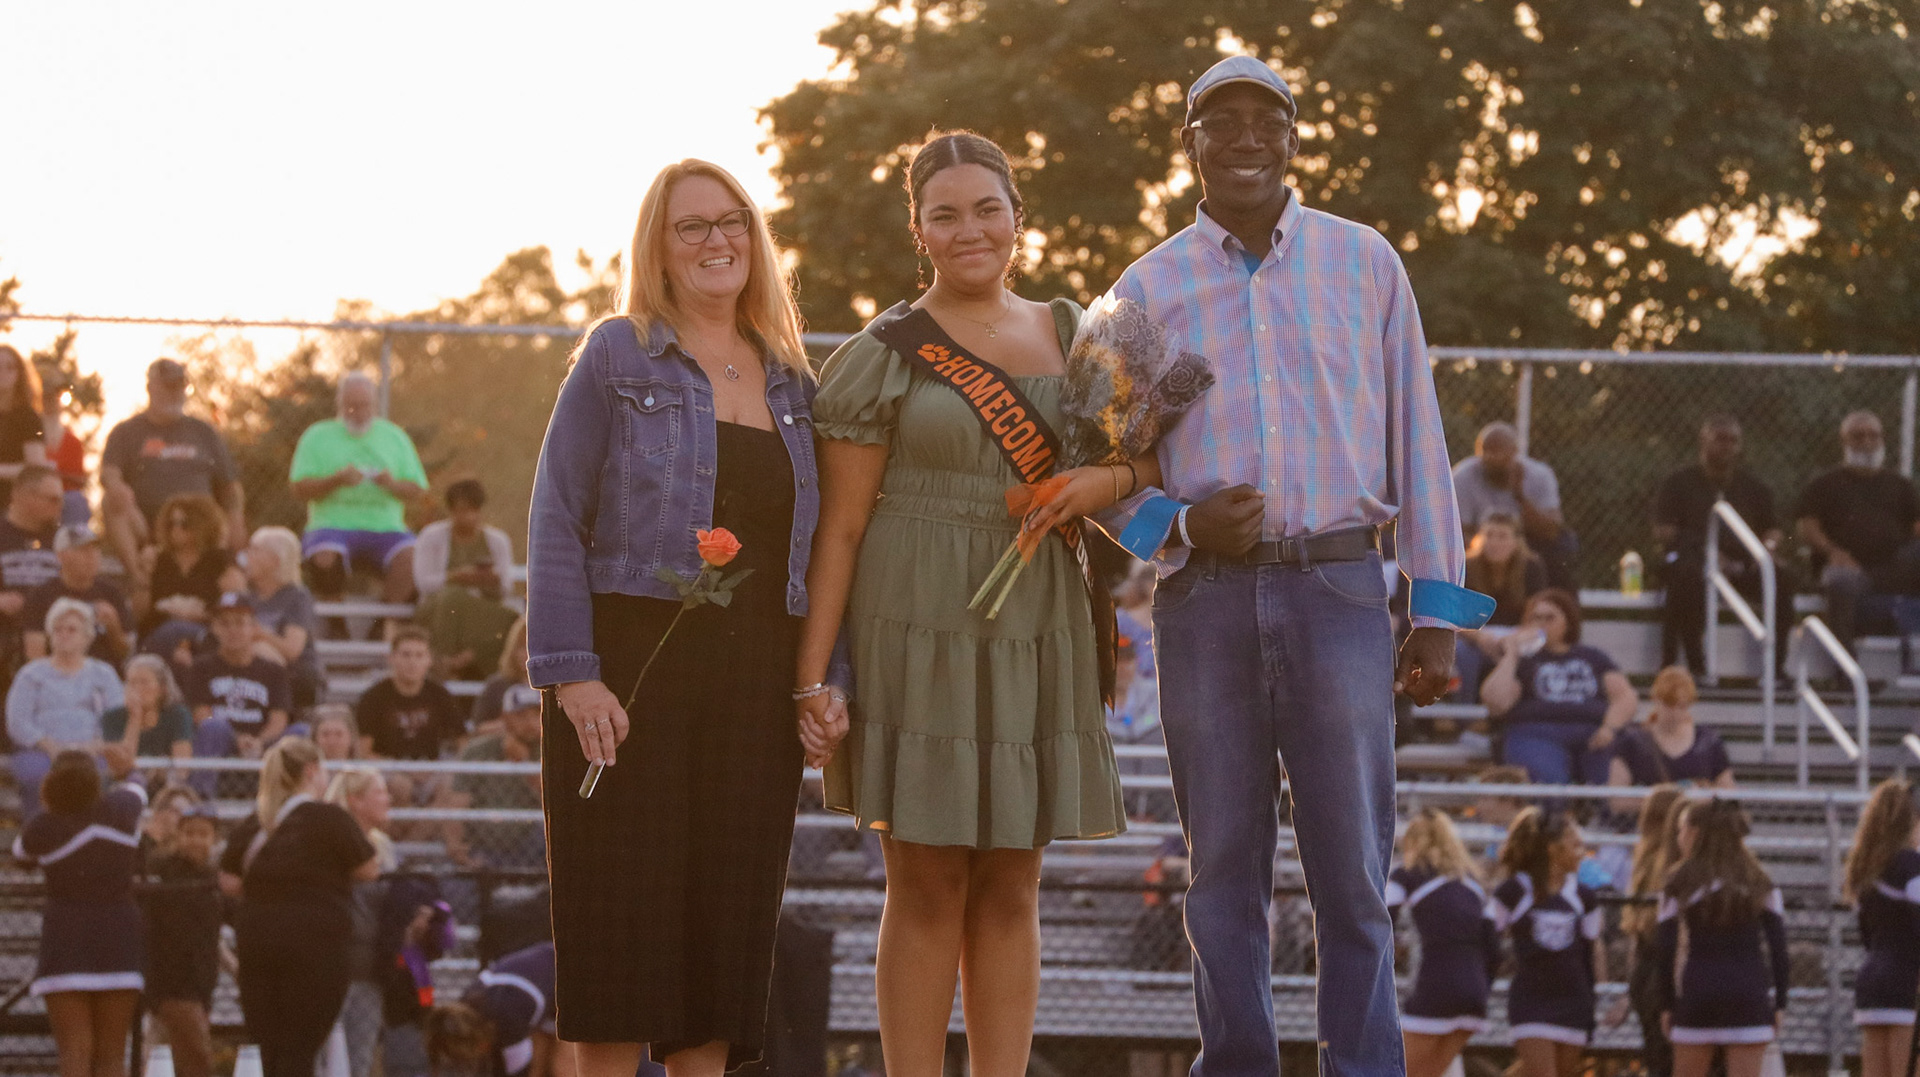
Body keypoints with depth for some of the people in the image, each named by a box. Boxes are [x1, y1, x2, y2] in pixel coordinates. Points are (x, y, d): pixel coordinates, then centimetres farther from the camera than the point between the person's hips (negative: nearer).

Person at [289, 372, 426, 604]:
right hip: (333, 526, -2)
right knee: (324, 559, -36)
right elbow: (300, 489, 3)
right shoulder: (317, 437, 12)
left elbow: (417, 490, 15)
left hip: (384, 528, 2)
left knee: (410, 557, -30)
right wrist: (337, 480, -12)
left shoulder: (394, 437, 18)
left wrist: (393, 485, -7)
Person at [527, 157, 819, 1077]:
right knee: (624, 903, -4)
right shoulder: (617, 356, 1)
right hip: (634, 666, -4)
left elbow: (817, 546, 15)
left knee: (729, 906, 3)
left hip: (754, 681, 4)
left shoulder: (789, 380, 15)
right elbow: (556, 520, -4)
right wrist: (571, 672, -14)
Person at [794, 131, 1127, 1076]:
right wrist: (812, 676, -10)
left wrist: (1100, 481, -5)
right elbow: (838, 527, -4)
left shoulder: (1071, 336, 12)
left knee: (1011, 889, 6)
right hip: (918, 632, -4)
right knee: (926, 889, -4)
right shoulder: (884, 355, -1)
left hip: (1034, 633, 4)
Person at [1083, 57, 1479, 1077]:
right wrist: (1181, 526, -8)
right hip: (1206, 598, 1)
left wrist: (1439, 610, 3)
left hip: (1337, 587, -1)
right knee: (1224, 868, 3)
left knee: (1352, 868, -5)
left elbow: (1416, 441, 8)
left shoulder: (1363, 263, 9)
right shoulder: (1147, 289, 11)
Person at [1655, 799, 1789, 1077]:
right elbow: (1778, 946, 3)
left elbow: (1666, 949, -2)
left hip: (1697, 991, -1)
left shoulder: (1679, 884, 2)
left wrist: (1668, 1004, 4)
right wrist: (1780, 1002, 6)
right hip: (1750, 994, 1)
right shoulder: (1759, 883, 8)